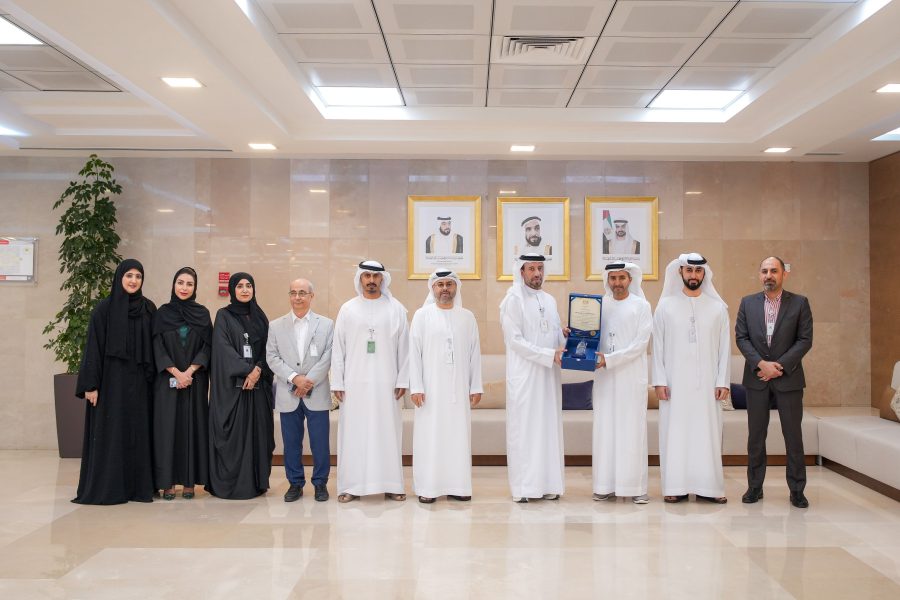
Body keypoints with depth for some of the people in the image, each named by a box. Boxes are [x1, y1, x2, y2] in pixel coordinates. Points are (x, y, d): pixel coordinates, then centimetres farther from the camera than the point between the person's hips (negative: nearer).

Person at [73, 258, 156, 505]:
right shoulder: (104, 309, -2)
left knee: (138, 432, 5)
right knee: (109, 433, -1)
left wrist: (152, 378, 4)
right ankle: (105, 487, 8)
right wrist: (91, 384, -10)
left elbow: (154, 347, 9)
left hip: (139, 382, 3)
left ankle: (138, 486, 11)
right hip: (111, 379, -3)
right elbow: (93, 347, -4)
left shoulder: (149, 309, 8)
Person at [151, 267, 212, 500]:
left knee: (192, 426, 1)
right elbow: (157, 348, -2)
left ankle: (189, 481, 8)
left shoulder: (202, 313, 5)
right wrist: (176, 372, -13)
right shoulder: (162, 313, 4)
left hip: (195, 380, 1)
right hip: (167, 380, 0)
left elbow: (207, 347, 0)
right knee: (167, 427, 0)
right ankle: (167, 482, 7)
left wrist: (190, 371, -13)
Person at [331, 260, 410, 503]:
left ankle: (390, 484, 11)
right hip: (355, 382, 0)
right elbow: (338, 348, 4)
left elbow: (404, 347, 3)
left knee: (387, 431, 3)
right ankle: (351, 485, 10)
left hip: (386, 382, 0)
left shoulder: (396, 309, 4)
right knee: (354, 432, 2)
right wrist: (337, 383, -1)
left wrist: (402, 380, -3)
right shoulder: (348, 309, 5)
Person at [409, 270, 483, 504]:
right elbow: (414, 352, -2)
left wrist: (476, 387, 5)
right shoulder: (422, 315, 1)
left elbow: (475, 353, 9)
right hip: (431, 388, -2)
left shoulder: (467, 316, 8)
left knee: (459, 435, 4)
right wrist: (416, 387, -8)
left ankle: (457, 485, 13)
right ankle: (427, 487, 8)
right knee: (429, 435, 0)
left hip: (459, 388, 2)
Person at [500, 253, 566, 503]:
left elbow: (558, 334, 17)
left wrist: (569, 344, -6)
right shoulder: (513, 300, -6)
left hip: (548, 375, 6)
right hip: (524, 375, -6)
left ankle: (548, 484, 16)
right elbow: (515, 340, -13)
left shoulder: (550, 300, 14)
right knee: (524, 428, -2)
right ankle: (524, 487, 5)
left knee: (549, 427, 8)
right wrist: (550, 355, -17)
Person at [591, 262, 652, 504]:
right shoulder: (600, 305, 10)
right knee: (605, 428, 3)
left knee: (632, 429, -1)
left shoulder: (641, 306, 1)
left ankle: (635, 486, 6)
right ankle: (606, 485, 10)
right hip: (604, 376, 3)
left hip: (631, 376, -3)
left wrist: (609, 359, -16)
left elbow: (640, 343, -8)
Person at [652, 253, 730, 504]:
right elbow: (658, 346, 2)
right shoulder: (666, 306, 3)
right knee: (675, 432, 1)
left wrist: (723, 381, -2)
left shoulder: (718, 307, 6)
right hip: (674, 382, -1)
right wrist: (659, 380, -5)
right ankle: (676, 486, 7)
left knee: (708, 432, 2)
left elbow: (724, 347, 5)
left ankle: (707, 486, 10)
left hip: (707, 383, 1)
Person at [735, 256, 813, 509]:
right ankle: (754, 487, 16)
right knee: (756, 435, 7)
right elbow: (741, 338, 2)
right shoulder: (747, 303, 6)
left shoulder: (799, 303, 1)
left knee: (793, 435, 4)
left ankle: (797, 490, 15)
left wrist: (779, 365, -12)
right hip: (756, 378, 2)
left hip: (788, 378, -1)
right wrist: (761, 363, -11)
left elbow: (805, 340, -4)